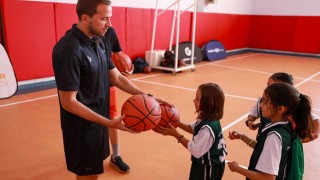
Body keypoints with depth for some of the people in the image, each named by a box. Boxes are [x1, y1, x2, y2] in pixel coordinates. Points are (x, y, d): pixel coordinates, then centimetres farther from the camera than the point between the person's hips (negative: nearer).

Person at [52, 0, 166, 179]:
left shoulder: (98, 43, 4)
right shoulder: (69, 50, -25)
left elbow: (117, 78, 6)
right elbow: (68, 102, -23)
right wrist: (109, 123, -26)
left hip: (98, 121, 8)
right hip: (82, 127, -8)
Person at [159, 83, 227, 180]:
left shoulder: (208, 128, -35)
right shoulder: (208, 119, -6)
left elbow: (195, 150, -28)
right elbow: (192, 128, 8)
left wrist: (176, 134, -25)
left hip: (209, 167, -9)